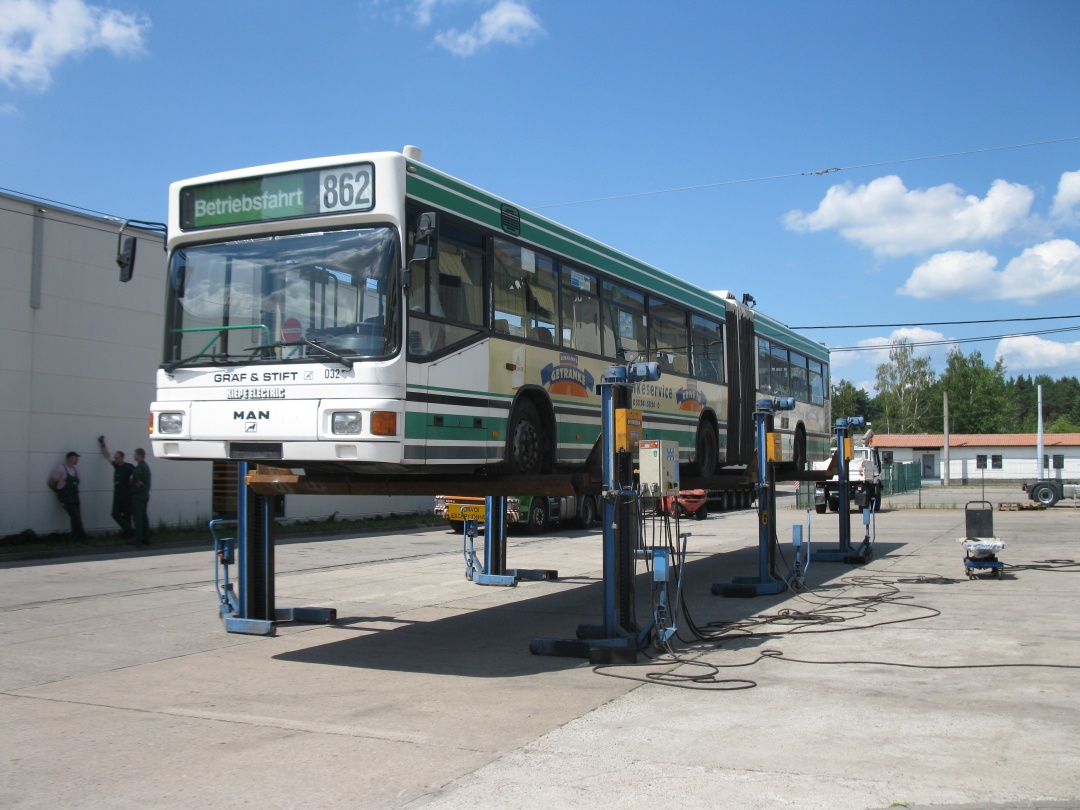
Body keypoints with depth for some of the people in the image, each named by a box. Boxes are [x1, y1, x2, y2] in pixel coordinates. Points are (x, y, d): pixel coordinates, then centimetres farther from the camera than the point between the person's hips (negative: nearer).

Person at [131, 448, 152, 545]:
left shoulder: (140, 466, -14)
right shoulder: (146, 466, 16)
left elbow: (136, 474, -29)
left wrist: (137, 482, -10)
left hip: (138, 495, -9)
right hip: (145, 494, 9)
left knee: (137, 517, -6)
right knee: (144, 517, 11)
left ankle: (138, 540, -7)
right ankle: (146, 539, 12)